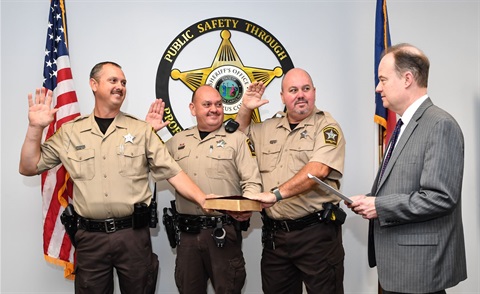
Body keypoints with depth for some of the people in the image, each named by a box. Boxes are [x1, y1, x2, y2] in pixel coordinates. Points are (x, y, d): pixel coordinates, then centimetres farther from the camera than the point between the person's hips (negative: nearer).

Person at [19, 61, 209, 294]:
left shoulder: (141, 130, 2)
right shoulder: (70, 131, 5)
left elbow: (172, 172, -1)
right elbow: (29, 168, 7)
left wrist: (203, 200, -13)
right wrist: (35, 128, -5)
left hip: (134, 233, 0)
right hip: (90, 237, 1)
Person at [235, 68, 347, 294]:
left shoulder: (326, 126, -5)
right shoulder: (268, 128, 12)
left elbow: (317, 170, -20)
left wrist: (276, 194, -26)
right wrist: (245, 108, 11)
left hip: (316, 232, -5)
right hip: (274, 233, 5)